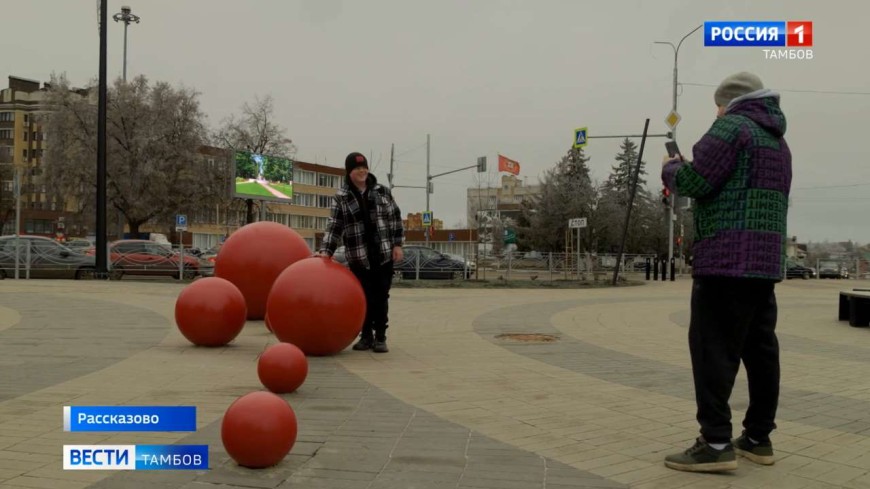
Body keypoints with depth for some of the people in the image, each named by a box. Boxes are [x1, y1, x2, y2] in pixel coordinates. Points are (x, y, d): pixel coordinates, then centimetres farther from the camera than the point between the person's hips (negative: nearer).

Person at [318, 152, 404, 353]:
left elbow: (395, 219, 7)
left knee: (381, 296, 3)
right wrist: (326, 250, -12)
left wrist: (397, 244, 0)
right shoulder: (341, 197, 0)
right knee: (364, 297, 4)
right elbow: (334, 227, -2)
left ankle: (380, 337, 11)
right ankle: (366, 336, 17)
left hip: (384, 254, 1)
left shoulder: (383, 191, 4)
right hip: (359, 257, -1)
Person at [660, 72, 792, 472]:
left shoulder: (732, 127, -6)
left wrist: (671, 167, 8)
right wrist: (685, 170, 22)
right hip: (766, 259, 9)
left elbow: (694, 182, -13)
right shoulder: (777, 140, 24)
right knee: (760, 348, 11)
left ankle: (716, 443, -10)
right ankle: (758, 438, 17)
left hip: (728, 257, -9)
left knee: (713, 347, -8)